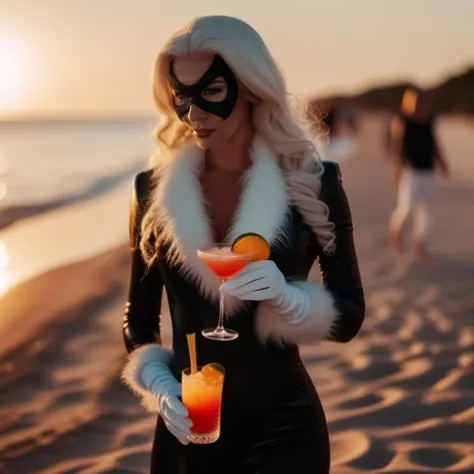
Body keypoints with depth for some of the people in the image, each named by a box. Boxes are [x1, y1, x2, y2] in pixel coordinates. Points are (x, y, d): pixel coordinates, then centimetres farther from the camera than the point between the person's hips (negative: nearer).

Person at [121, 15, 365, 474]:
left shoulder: (312, 183, -9)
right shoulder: (154, 190, -4)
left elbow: (349, 315, -3)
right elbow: (139, 318, 5)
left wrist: (285, 296, -20)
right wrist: (159, 386, -12)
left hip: (282, 429, -1)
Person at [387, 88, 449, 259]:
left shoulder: (429, 121, 10)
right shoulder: (401, 121, -7)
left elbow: (433, 143, 18)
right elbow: (394, 145, -13)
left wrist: (441, 162, 11)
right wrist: (397, 166, -24)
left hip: (428, 170, 6)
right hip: (409, 169, -6)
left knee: (425, 207, 5)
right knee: (407, 205, -10)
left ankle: (419, 244, 12)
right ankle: (396, 227, 20)